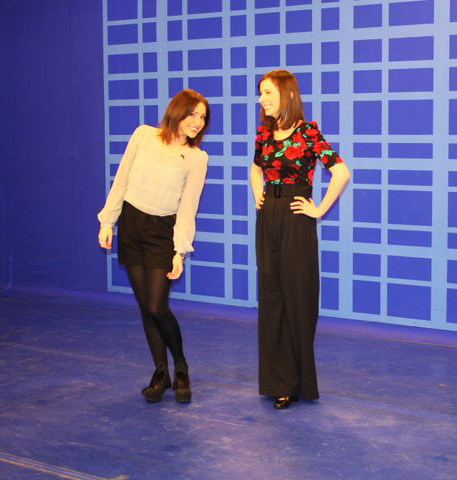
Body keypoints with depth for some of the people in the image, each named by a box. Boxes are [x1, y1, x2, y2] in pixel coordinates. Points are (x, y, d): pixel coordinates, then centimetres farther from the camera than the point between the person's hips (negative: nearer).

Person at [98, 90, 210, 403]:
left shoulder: (197, 158, -6)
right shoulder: (144, 135, -1)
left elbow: (188, 207, -8)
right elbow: (121, 180, 4)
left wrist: (180, 251, -13)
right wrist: (108, 221, 2)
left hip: (163, 231, -2)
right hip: (131, 226, 2)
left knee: (156, 307, -11)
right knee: (145, 307, 5)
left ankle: (181, 367, 13)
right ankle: (161, 374, 18)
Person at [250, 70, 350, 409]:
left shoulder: (308, 132, -10)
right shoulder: (264, 133, 9)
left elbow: (341, 173, -16)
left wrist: (319, 210, -12)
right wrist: (258, 196, 13)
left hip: (296, 221, -6)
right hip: (267, 220, 6)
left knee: (298, 300, 0)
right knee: (270, 299, 7)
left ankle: (300, 381, 13)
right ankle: (279, 382, 16)